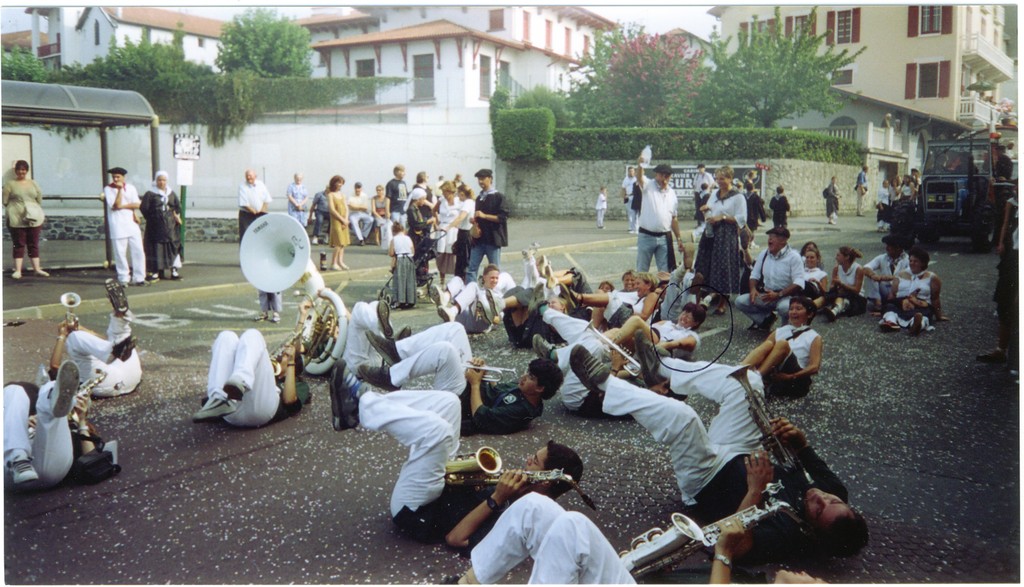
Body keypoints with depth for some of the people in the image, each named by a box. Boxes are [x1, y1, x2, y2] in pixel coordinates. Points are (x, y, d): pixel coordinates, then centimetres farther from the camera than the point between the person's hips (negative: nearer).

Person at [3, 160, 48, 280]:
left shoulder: (33, 183, 12)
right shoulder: (9, 184, 2)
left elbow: (39, 200, 12)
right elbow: (5, 201, -2)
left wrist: (35, 212, 5)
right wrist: (16, 208, -1)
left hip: (34, 219, 3)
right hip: (16, 220, -3)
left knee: (34, 245, 8)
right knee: (18, 245, 0)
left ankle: (37, 269, 12)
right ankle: (18, 270, 2)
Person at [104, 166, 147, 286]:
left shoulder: (131, 188, 10)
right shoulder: (108, 189, 0)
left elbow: (137, 204, 0)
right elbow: (116, 205, -12)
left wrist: (122, 206, -10)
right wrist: (120, 190, -15)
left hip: (131, 223, 3)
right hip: (117, 226, -3)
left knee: (139, 251, 0)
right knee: (120, 253, -2)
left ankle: (139, 278, 6)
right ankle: (123, 279, 7)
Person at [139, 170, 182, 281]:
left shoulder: (171, 193, 10)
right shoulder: (150, 194, -3)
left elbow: (178, 206, 17)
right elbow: (144, 208, -6)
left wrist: (176, 215, 1)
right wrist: (151, 218, -3)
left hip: (170, 226, 3)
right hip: (155, 227, -3)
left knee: (173, 246, 1)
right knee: (156, 247, -3)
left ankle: (174, 271, 7)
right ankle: (156, 271, 2)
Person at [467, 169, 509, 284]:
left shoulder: (498, 197, -4)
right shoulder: (479, 198, 17)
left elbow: (503, 217, -12)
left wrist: (484, 216, -19)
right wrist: (475, 220, 4)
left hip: (493, 239, -6)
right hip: (479, 239, 6)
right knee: (471, 269, 0)